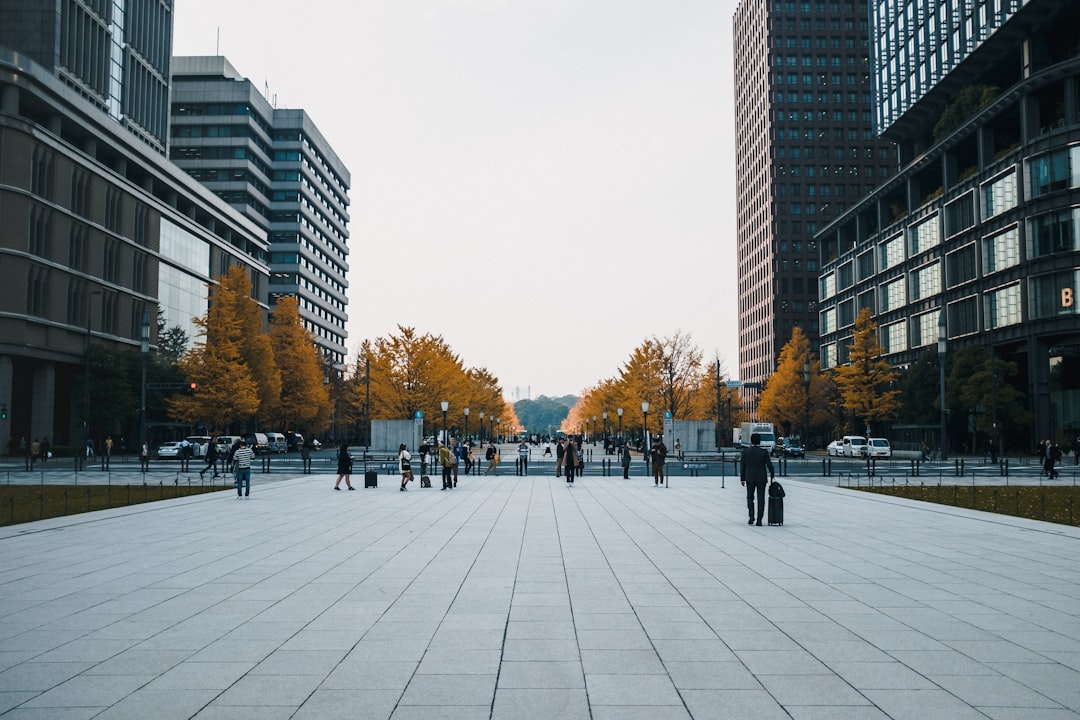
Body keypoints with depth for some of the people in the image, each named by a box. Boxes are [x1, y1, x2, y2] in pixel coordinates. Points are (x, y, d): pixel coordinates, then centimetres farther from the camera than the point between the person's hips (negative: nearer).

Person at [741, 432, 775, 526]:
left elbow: (743, 466, -2)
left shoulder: (745, 452, -5)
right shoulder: (764, 452, -8)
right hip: (762, 478, -1)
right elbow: (769, 465, -5)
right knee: (760, 499, 5)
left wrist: (742, 479, 7)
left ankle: (751, 516, 1)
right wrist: (772, 475, 13)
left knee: (750, 497, 16)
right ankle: (759, 520, 2)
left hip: (750, 478, 1)